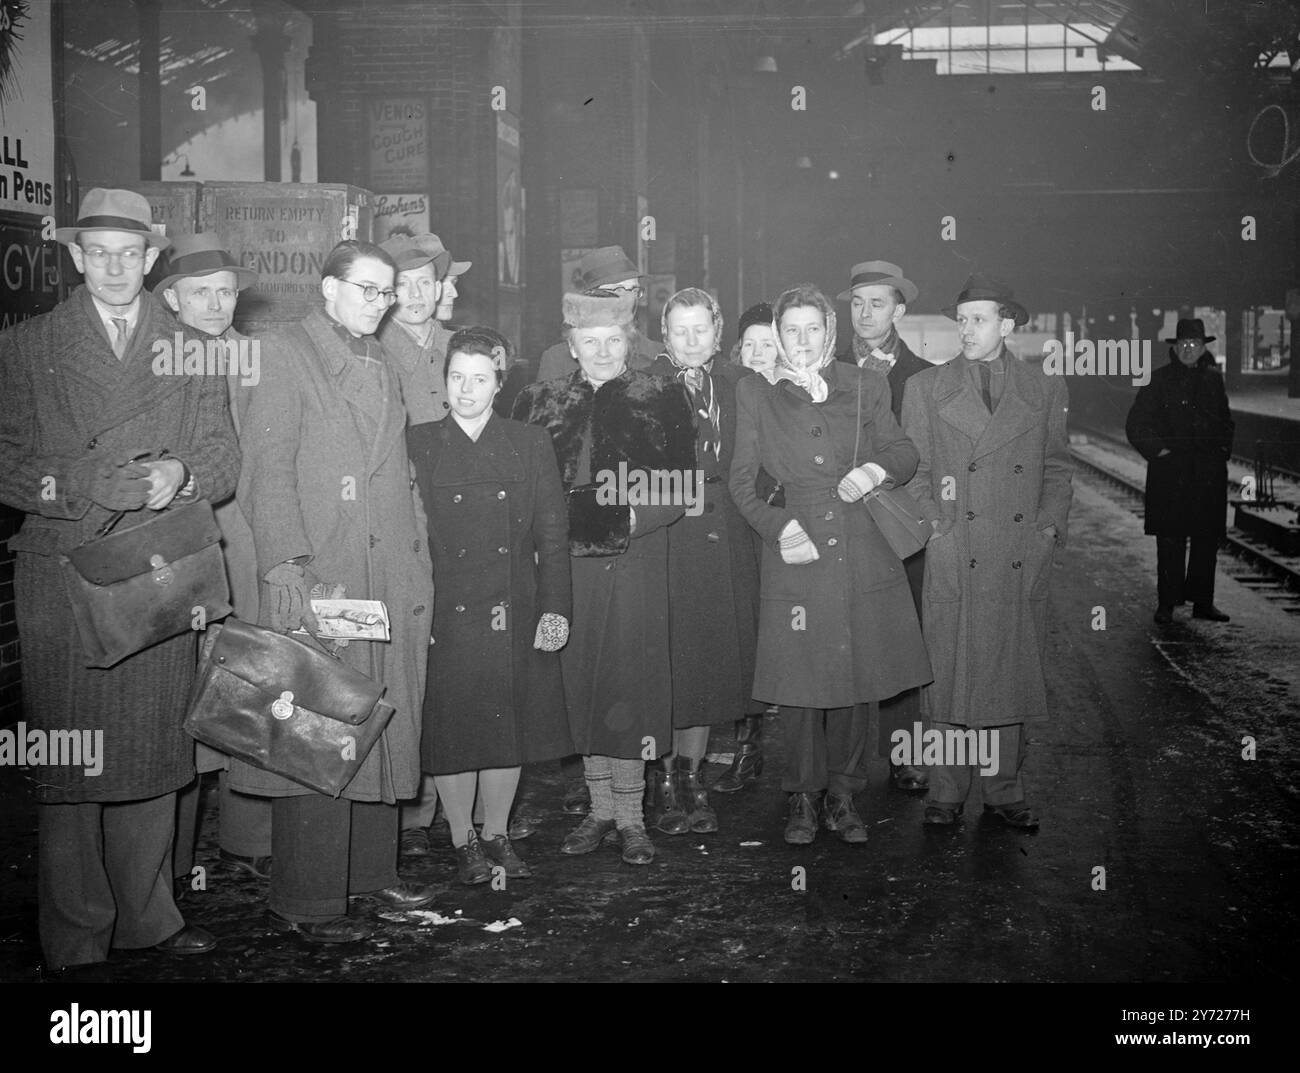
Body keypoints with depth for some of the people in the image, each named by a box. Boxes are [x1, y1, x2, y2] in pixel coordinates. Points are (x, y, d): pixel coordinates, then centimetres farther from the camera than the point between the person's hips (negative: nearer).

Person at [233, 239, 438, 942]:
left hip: (388, 579, 7)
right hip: (315, 575, -7)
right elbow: (268, 467, -10)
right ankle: (303, 900, 3)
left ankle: (369, 871, 21)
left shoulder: (380, 365, 20)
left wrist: (417, 569, 13)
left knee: (381, 727, 10)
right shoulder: (283, 352, -1)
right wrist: (286, 566, -19)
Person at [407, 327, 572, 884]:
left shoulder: (531, 444, 6)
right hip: (445, 618, -1)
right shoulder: (417, 445, 2)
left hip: (517, 618, 2)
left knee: (511, 729, 9)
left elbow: (552, 533, 4)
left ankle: (497, 833, 27)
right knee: (451, 732, 4)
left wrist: (555, 607, -4)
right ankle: (463, 840, 21)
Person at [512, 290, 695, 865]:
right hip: (567, 564, 2)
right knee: (582, 683, 7)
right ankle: (600, 807, 20)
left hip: (636, 563, -2)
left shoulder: (662, 398, 4)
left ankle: (630, 815, 10)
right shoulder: (538, 401, 11)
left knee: (630, 681, -1)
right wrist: (561, 522, -9)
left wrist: (632, 518, -16)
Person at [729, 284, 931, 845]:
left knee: (855, 678, 5)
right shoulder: (755, 393, 6)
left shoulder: (864, 387, 10)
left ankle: (842, 793, 20)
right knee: (799, 682, 0)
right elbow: (742, 479, 3)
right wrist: (777, 525, -12)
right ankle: (804, 798, 16)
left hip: (862, 551, 2)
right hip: (795, 553, -1)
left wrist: (876, 469, -9)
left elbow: (905, 453, 14)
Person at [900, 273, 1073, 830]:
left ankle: (1005, 790, 17)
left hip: (1024, 564, 1)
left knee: (1013, 674, 6)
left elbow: (1056, 469, 13)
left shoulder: (1045, 389, 10)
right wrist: (937, 529, -5)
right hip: (953, 562, -1)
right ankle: (947, 791, 11)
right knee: (950, 674, 0)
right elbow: (913, 472, 6)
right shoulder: (925, 388, 7)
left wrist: (1049, 528, 1)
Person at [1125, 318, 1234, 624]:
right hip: (1171, 472, -4)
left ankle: (1203, 602, 15)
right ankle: (1166, 604, 6)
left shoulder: (1213, 379, 11)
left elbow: (1225, 420, 24)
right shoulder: (1160, 380, -1)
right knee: (1170, 541, -2)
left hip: (1210, 472, 4)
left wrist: (1224, 449, 12)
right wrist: (1158, 451, -8)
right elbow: (1135, 425, -2)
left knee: (1208, 538, 6)